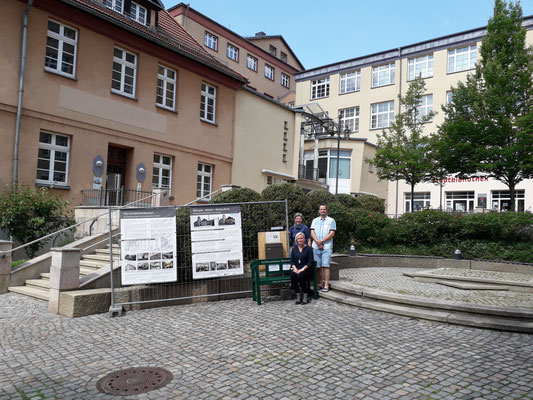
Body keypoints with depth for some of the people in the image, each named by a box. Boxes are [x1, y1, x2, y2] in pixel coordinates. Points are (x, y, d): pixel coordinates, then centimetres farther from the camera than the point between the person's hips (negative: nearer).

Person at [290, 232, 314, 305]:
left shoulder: (308, 248, 1)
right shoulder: (294, 248, 14)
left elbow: (310, 262, -5)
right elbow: (292, 261, 11)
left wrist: (302, 269, -16)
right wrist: (295, 268, -8)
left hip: (306, 269, -3)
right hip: (296, 268, 3)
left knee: (300, 275, -34)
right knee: (293, 275, -30)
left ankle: (306, 295, -20)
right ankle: (298, 295, -18)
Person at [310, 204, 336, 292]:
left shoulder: (331, 220, 6)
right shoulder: (315, 220, 16)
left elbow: (332, 233, -4)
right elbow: (312, 233, 6)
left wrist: (322, 241, -11)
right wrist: (317, 242, -11)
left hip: (327, 247, -3)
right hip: (316, 247, 3)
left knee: (325, 266, -9)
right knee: (318, 266, 4)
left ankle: (326, 285, -6)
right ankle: (321, 284, 14)